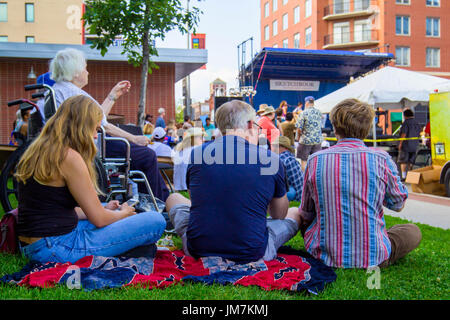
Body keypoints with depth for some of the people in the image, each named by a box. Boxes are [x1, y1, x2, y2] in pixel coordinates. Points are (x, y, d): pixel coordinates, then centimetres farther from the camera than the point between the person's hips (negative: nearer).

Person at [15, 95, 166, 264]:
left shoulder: (37, 150, 11)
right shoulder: (69, 156, -17)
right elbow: (99, 219, -12)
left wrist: (104, 209, 17)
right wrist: (124, 213, 9)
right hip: (57, 249, -10)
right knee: (156, 221, -12)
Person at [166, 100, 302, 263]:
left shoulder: (196, 153, -3)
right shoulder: (270, 159, -8)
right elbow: (280, 215, 9)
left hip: (198, 250, 2)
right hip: (252, 254, -1)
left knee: (173, 198, 28)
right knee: (296, 213, 24)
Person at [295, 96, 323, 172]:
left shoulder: (303, 113, -10)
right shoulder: (319, 113, 4)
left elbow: (299, 129, -10)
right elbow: (320, 126, 12)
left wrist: (299, 137, 8)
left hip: (305, 140, -4)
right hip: (318, 140, 4)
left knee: (304, 161, 5)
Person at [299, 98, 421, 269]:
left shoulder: (315, 160, -6)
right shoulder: (381, 158, -10)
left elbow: (306, 214, 4)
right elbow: (398, 204, 6)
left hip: (325, 256, 2)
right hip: (373, 258, -1)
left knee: (301, 220, 32)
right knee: (413, 231, 25)